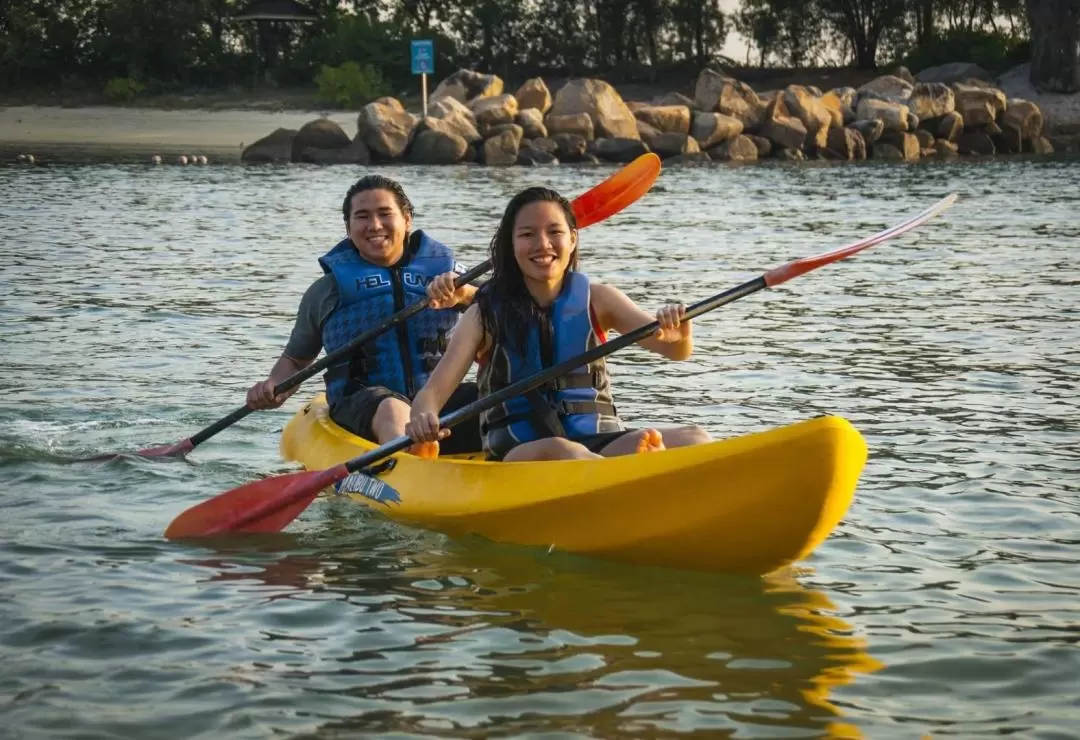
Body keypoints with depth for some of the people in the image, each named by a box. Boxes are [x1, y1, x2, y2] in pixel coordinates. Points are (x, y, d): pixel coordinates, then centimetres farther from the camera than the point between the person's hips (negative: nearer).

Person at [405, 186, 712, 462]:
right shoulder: (487, 314, 4)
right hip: (515, 454, -2)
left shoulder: (596, 300, 9)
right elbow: (432, 392, -3)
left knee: (695, 440, -25)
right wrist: (422, 420, -28)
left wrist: (679, 337, -27)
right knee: (559, 452, -38)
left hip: (599, 444, 3)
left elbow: (677, 351, -1)